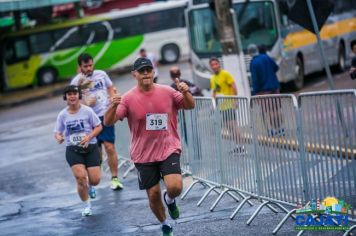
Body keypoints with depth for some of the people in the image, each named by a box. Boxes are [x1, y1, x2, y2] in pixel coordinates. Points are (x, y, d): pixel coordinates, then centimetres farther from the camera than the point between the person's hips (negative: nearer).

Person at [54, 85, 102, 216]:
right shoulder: (62, 115, 0)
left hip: (90, 148, 0)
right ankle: (87, 205, 5)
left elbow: (99, 127, 0)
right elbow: (57, 132, 6)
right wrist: (59, 138, -18)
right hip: (73, 150, 0)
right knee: (80, 177, -17)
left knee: (95, 180, -6)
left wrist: (89, 137, -16)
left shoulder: (87, 111, -6)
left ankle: (89, 186, 35)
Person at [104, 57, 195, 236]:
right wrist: (114, 106, -34)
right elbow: (108, 122, -12)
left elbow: (190, 106, 7)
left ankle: (170, 200, 18)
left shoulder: (167, 92, -2)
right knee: (153, 194, 4)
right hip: (144, 154, 0)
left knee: (175, 187, -20)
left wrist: (186, 92, -16)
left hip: (169, 149, 0)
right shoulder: (128, 98, -7)